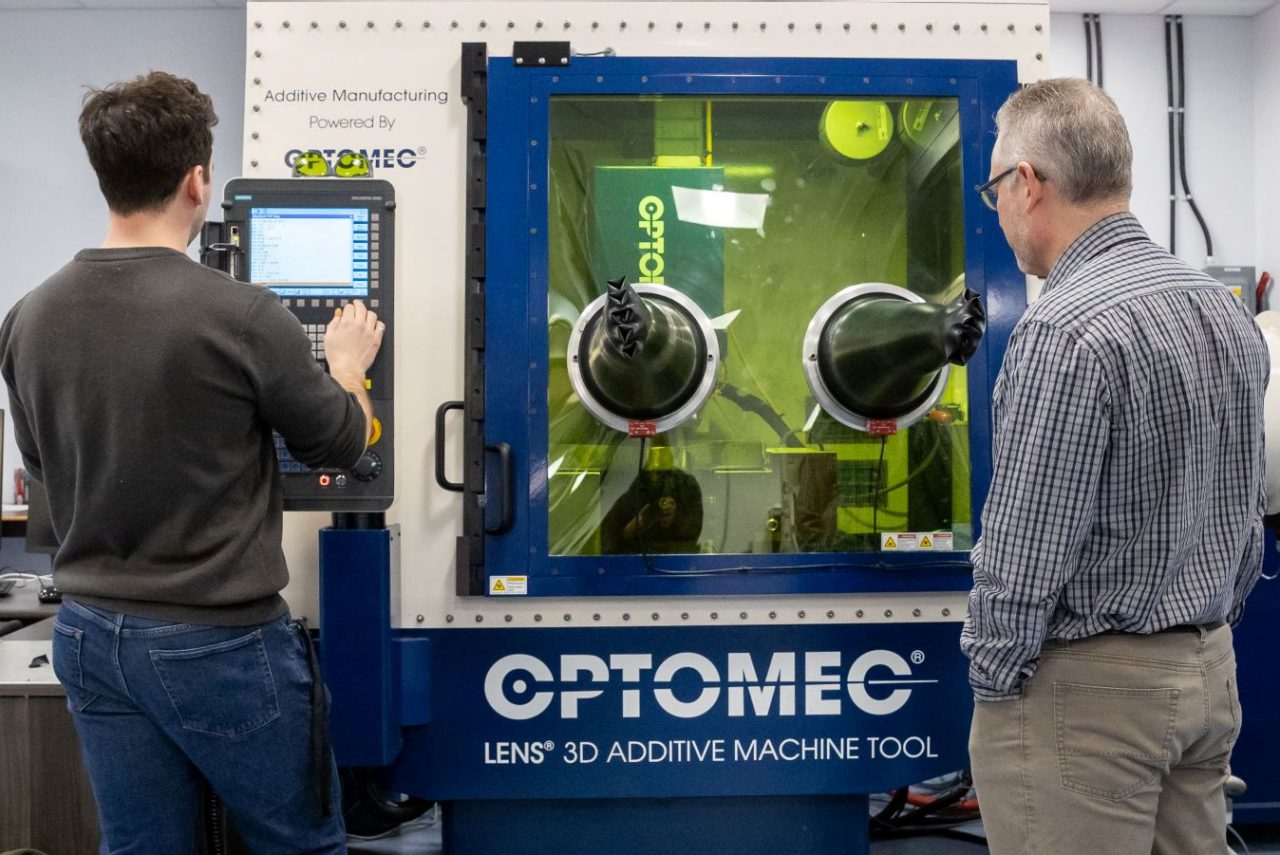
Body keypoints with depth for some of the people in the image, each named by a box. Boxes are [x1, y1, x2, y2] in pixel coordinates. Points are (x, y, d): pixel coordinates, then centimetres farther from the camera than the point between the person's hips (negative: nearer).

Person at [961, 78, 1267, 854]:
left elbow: (1026, 555, -21)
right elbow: (1247, 521, 12)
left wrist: (991, 678, -8)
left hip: (1090, 684, -8)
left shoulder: (1067, 333, -22)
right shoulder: (1227, 312, 6)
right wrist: (1201, 633, 20)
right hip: (1210, 672, 9)